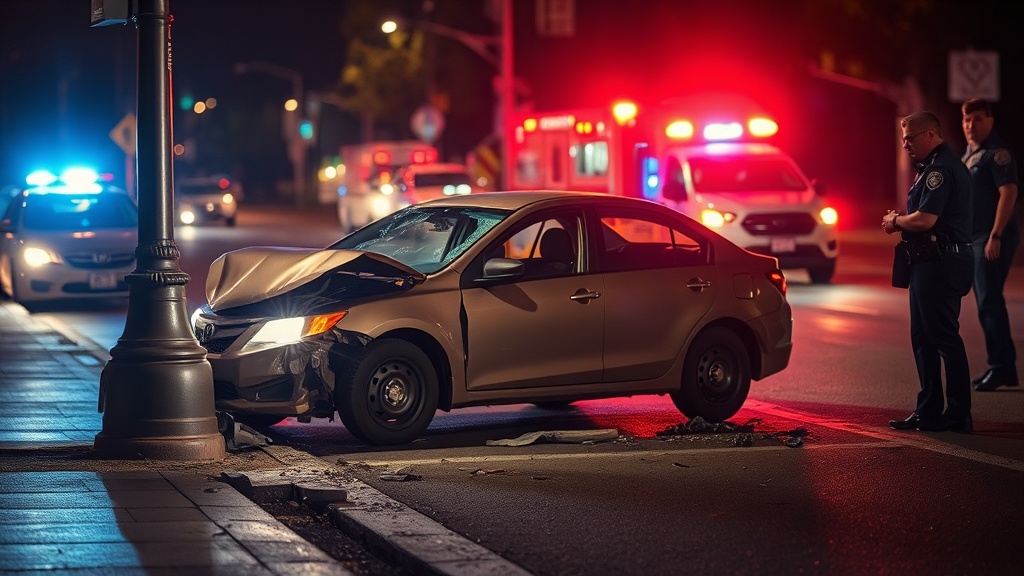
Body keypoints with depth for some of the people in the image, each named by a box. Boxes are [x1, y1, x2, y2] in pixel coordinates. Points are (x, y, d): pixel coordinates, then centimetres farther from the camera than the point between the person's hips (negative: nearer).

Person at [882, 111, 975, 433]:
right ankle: (929, 411, 18)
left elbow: (925, 219, -24)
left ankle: (959, 415, -3)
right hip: (931, 262, 11)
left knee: (944, 337, -7)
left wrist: (895, 221, -6)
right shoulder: (938, 165, 19)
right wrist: (900, 222, 7)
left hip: (939, 264, -11)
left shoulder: (941, 168, -16)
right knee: (923, 337, 14)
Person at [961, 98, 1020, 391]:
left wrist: (995, 236, -24)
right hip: (975, 237, 10)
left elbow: (1008, 192, -19)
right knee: (987, 303, 11)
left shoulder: (997, 153, -11)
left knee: (989, 302, -11)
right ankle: (1003, 367, 17)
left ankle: (1001, 367, -8)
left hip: (993, 238, -10)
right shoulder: (969, 154, 17)